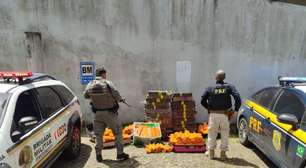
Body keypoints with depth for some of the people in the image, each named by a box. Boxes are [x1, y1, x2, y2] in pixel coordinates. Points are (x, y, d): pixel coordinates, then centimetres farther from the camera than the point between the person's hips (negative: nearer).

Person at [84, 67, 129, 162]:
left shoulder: (90, 85, -3)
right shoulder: (108, 83, -16)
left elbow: (85, 96, 11)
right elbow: (117, 95, -20)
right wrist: (120, 99, 1)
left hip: (98, 113, 4)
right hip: (110, 113, -4)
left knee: (98, 134, 16)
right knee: (118, 132, 10)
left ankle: (98, 155, 18)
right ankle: (120, 154, 13)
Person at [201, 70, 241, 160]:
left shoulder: (210, 88, -2)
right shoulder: (229, 87, -1)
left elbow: (203, 101, -5)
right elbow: (237, 97, -13)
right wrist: (236, 109, -2)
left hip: (213, 114, 0)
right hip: (224, 115, 0)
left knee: (212, 134, 13)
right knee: (225, 134, 14)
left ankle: (211, 153, 22)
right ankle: (223, 153, 20)